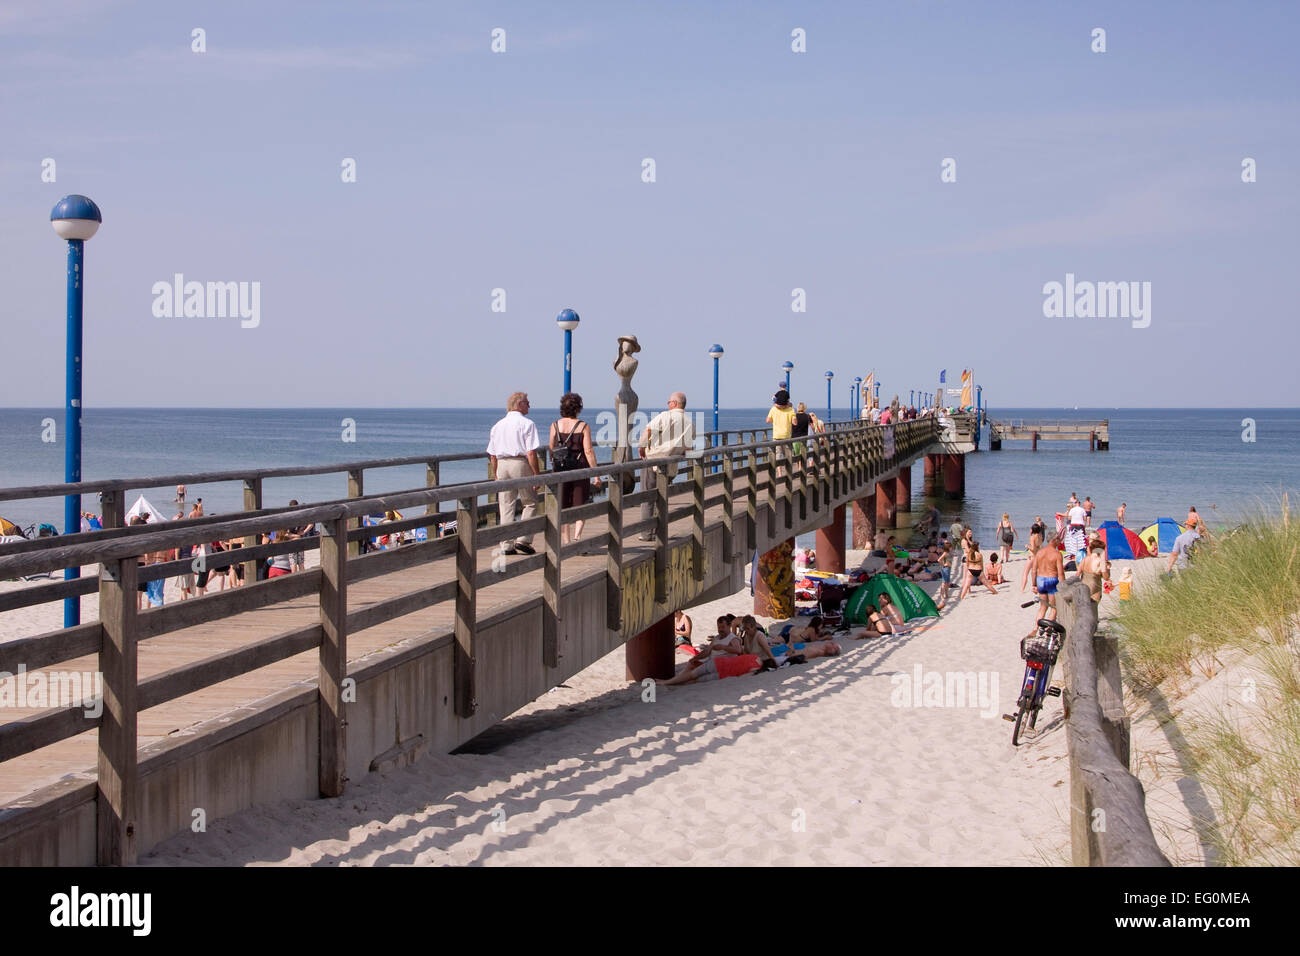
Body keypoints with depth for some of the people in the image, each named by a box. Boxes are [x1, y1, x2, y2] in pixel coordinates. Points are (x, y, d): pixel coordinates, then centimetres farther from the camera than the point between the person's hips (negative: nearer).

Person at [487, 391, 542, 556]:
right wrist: (537, 474, -9)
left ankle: (506, 545, 6)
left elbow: (492, 456, 15)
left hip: (502, 465, 5)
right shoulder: (527, 424, -4)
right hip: (521, 464, -5)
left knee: (506, 507, 7)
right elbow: (531, 453, -12)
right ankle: (523, 539, -3)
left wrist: (497, 476, 22)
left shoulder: (497, 425, 15)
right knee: (530, 503, 7)